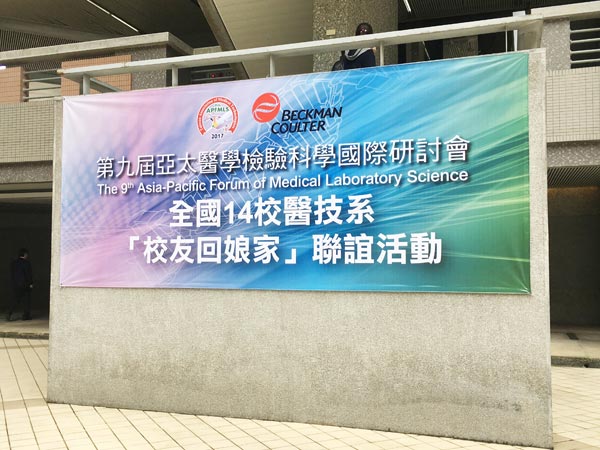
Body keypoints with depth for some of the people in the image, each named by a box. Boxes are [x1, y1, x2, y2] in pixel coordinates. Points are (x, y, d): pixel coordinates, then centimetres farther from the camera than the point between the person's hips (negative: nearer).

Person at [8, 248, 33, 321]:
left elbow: (13, 274, 14)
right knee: (26, 301, 4)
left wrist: (14, 282, 20)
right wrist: (31, 283, -6)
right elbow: (29, 274, -13)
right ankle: (26, 316, 7)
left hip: (15, 284, 6)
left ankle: (9, 314, -4)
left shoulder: (14, 262, 9)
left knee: (15, 300, 10)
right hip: (25, 285, -6)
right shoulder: (26, 262, -12)